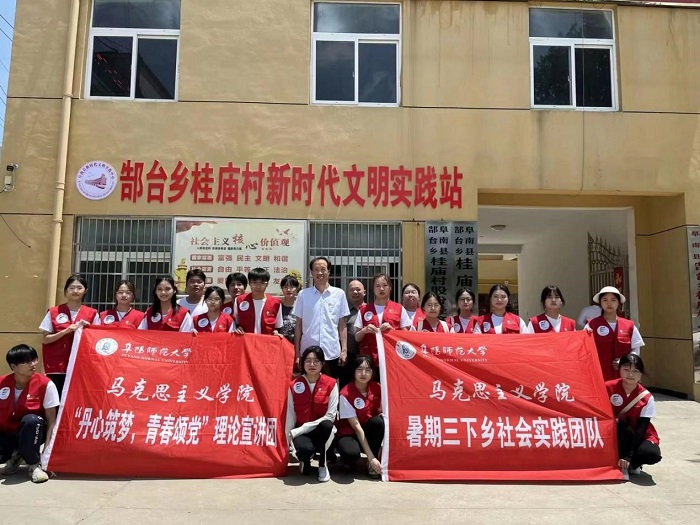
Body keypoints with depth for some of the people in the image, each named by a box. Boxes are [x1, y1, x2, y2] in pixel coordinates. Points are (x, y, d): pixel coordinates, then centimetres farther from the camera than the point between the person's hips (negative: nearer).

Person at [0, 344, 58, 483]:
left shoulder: (45, 384, -17)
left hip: (32, 433, -2)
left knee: (31, 420, -36)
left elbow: (51, 421, -16)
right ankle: (15, 455, 8)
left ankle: (34, 465, -15)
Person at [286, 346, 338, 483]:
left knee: (326, 425, -37)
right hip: (301, 432, 0)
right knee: (304, 449, -36)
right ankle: (305, 459, 7)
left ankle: (322, 464, -9)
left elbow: (330, 416, -14)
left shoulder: (331, 384, -8)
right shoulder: (294, 386, -1)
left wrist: (298, 430, -18)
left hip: (322, 431, 0)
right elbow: (290, 415, 0)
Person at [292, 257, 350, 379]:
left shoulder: (339, 294, 2)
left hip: (332, 352, 0)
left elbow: (342, 325, 5)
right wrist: (297, 352, 3)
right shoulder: (303, 294, 3)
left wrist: (344, 350, -1)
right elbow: (298, 325, 6)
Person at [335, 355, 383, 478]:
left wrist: (382, 414, -23)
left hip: (369, 432, 4)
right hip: (349, 433, -4)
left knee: (378, 421, -30)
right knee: (351, 453, -38)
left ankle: (372, 463, -11)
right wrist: (371, 457, -25)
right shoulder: (346, 394, -20)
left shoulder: (376, 388, -7)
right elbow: (356, 426, -22)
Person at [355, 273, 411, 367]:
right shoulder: (364, 310, 8)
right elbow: (357, 338, 9)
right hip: (369, 357, 1)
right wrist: (364, 330, -10)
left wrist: (391, 329, -10)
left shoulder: (399, 309, 6)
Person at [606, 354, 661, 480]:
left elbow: (641, 428, -18)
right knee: (621, 425, -34)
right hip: (616, 435, 0)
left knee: (652, 454, -32)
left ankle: (632, 463, 1)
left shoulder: (647, 398, -15)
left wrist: (628, 456, -23)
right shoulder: (609, 387, -13)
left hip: (640, 436, 0)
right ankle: (622, 466, -16)